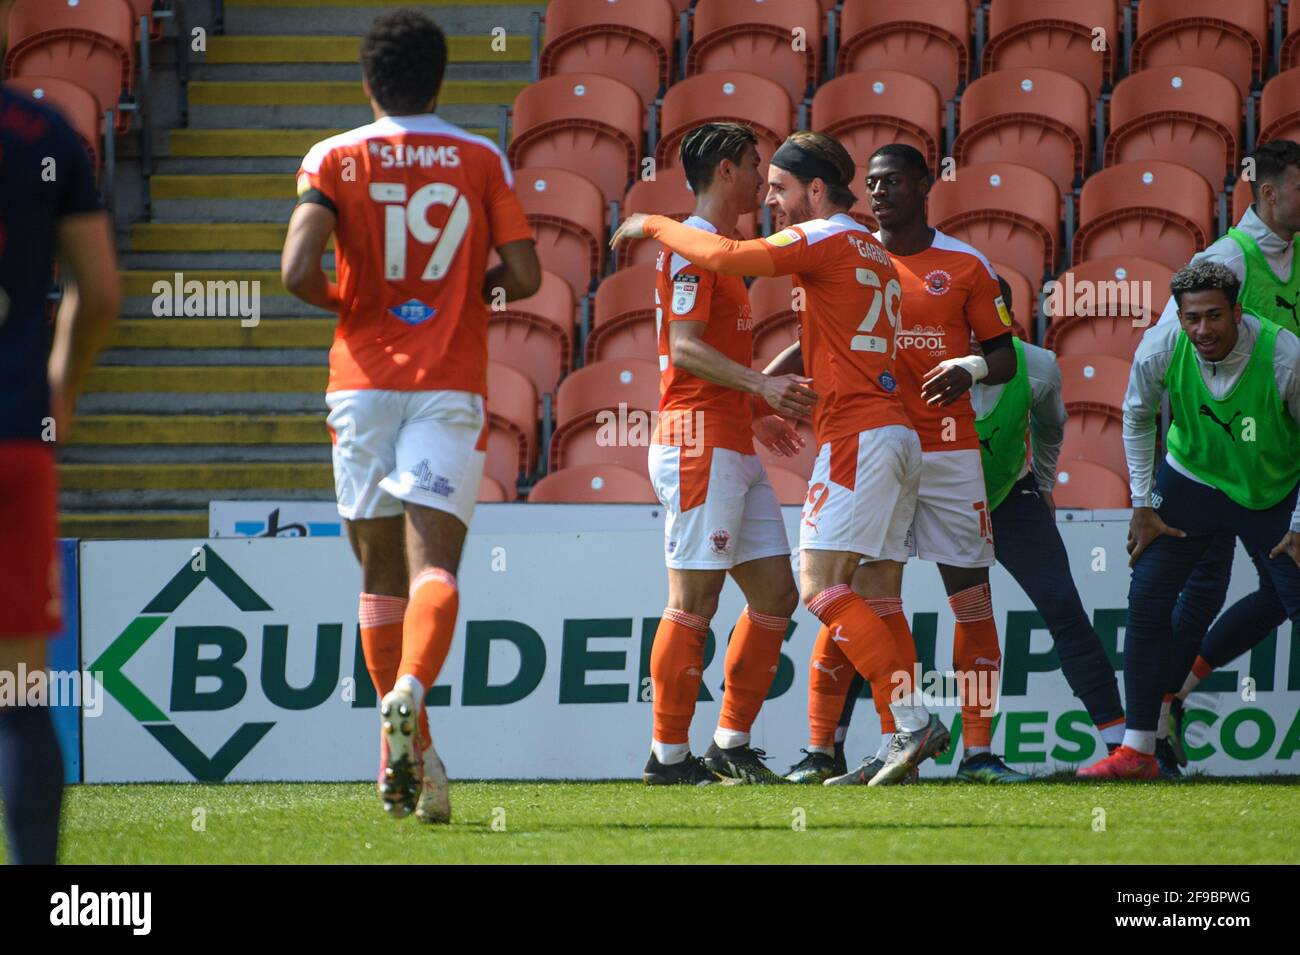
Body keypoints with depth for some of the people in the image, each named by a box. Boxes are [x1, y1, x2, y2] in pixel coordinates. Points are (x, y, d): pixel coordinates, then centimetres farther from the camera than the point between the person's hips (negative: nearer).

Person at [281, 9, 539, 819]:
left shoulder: (336, 160, 1)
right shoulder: (481, 161, 5)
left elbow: (299, 271, -11)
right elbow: (524, 277, 2)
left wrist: (344, 303, 10)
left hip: (364, 381, 1)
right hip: (450, 387, -1)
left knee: (382, 577, 10)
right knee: (434, 563, -11)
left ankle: (408, 755, 12)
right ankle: (410, 694, -39)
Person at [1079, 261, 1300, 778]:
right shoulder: (1159, 349, -21)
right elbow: (1137, 419, 0)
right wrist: (1143, 505, 0)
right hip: (1192, 480, 2)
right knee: (1147, 600, -5)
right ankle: (1137, 750, 3)